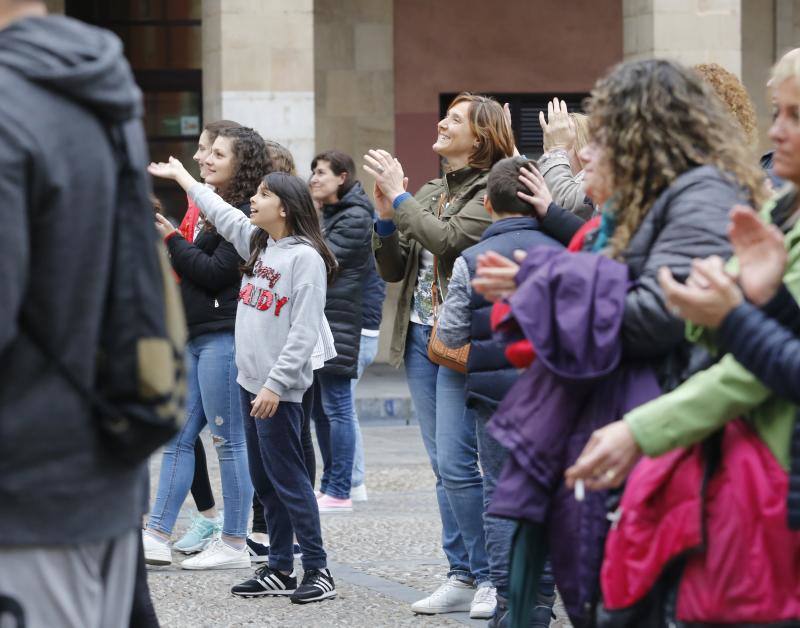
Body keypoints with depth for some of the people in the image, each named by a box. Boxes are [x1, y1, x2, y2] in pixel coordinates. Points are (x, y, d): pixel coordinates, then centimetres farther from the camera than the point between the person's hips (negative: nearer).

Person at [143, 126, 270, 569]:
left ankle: (234, 545, 2)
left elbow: (215, 272, -16)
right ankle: (156, 537, 8)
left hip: (223, 337, -10)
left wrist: (172, 239, -9)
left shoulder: (244, 214, -11)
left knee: (228, 440, -4)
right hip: (197, 338, 10)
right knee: (177, 437, 7)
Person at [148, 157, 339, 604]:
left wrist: (276, 384, -21)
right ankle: (280, 570, 17)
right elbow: (222, 214, 28)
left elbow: (304, 332, -18)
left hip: (280, 389, -9)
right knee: (265, 481, 11)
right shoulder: (258, 244, 11)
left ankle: (318, 571, 0)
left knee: (288, 478, -6)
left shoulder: (306, 257, -14)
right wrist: (180, 176, 37)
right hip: (250, 381, 9)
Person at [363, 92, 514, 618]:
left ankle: (490, 579, -2)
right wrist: (386, 217, 1)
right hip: (421, 339, 8)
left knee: (457, 465, -11)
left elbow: (448, 239, -22)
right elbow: (393, 269, 17)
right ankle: (462, 578, 13)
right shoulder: (429, 193, 17)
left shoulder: (491, 191, -7)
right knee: (445, 469, 9)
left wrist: (400, 197, -12)